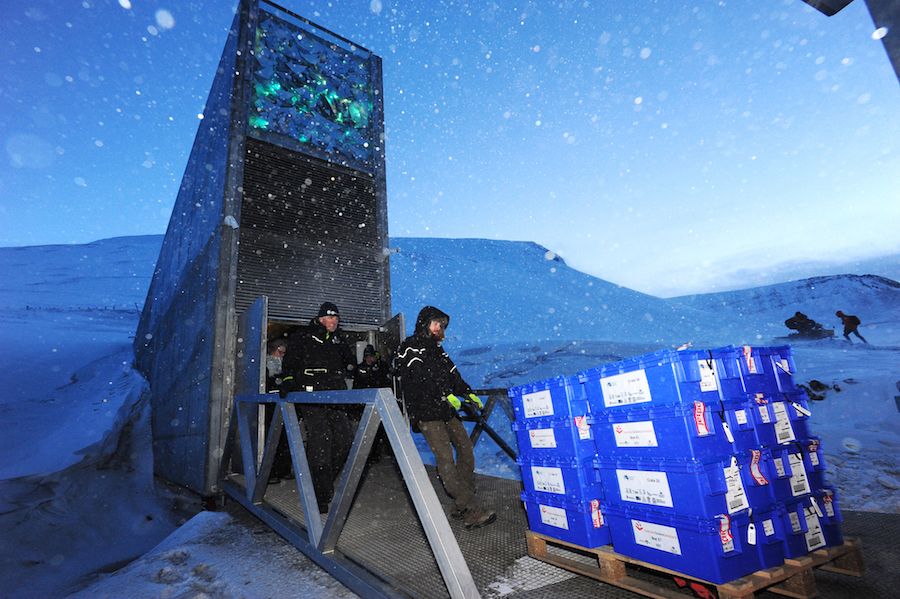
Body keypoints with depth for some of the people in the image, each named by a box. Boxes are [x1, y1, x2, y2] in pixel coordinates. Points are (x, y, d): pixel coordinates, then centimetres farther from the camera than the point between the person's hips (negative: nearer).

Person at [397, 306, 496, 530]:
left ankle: (461, 505, 13)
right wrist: (446, 394, -27)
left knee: (466, 448, 5)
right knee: (445, 458, -13)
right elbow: (421, 377, -18)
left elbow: (452, 374, 16)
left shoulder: (436, 348, 21)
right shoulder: (410, 347, -4)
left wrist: (468, 393, 4)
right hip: (426, 412, -9)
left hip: (446, 410, 9)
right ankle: (472, 512, -14)